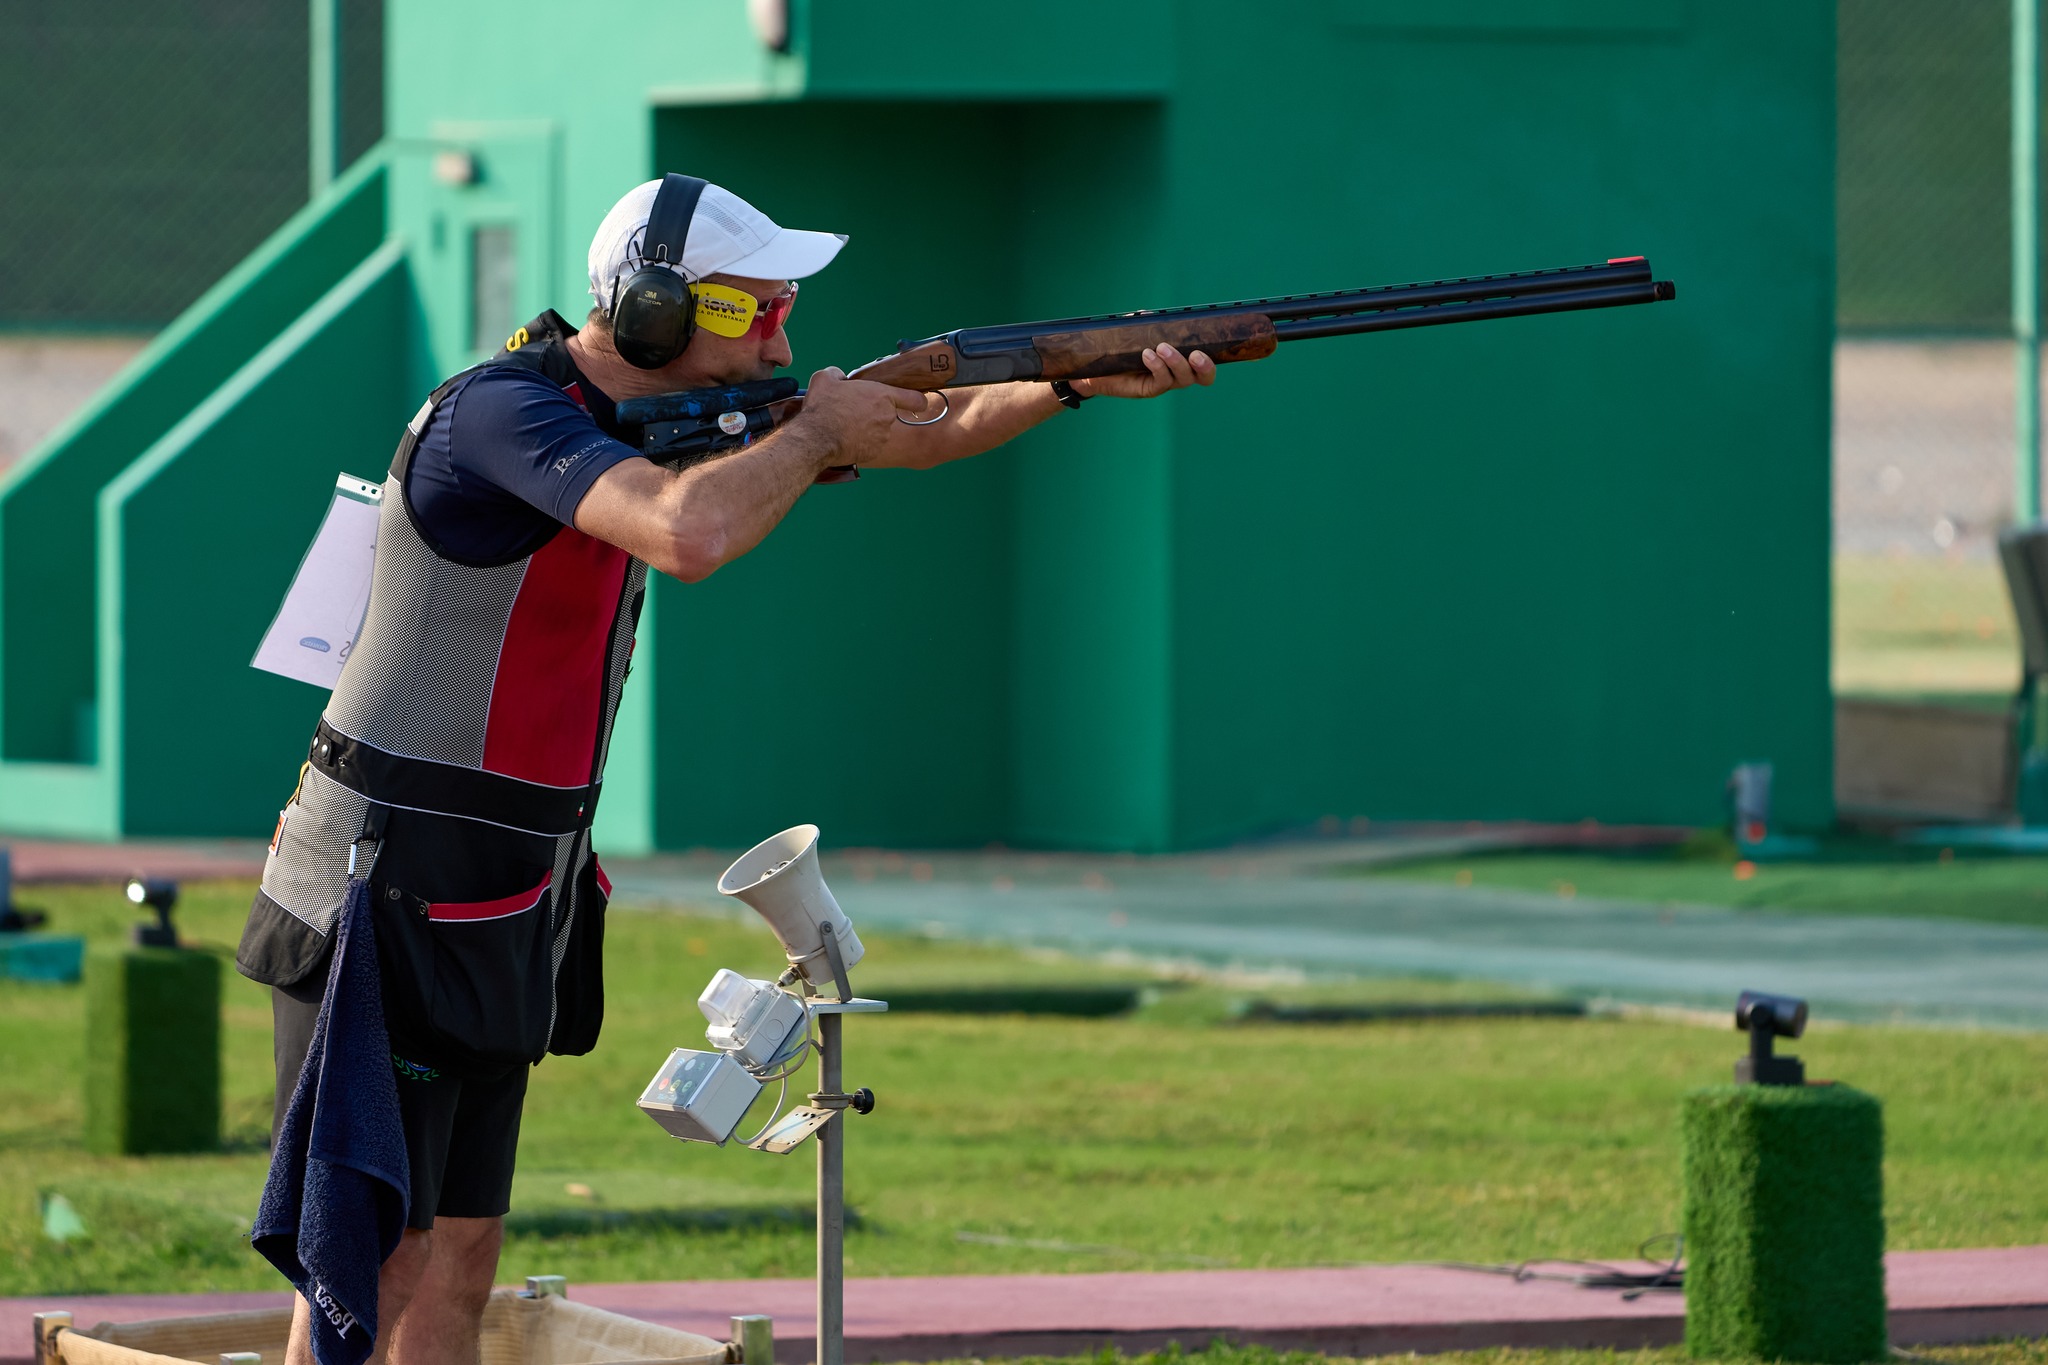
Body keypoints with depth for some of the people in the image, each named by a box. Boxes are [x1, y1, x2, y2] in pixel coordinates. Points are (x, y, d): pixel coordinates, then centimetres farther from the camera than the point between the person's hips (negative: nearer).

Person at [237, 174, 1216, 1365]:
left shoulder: (672, 411, 9)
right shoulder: (504, 413, -19)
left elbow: (909, 432, 15)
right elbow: (690, 535, -37)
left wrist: (1088, 382, 1)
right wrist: (818, 432, -18)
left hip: (493, 911, 9)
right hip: (389, 894, -9)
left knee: (457, 1262, 8)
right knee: (371, 1261, -7)